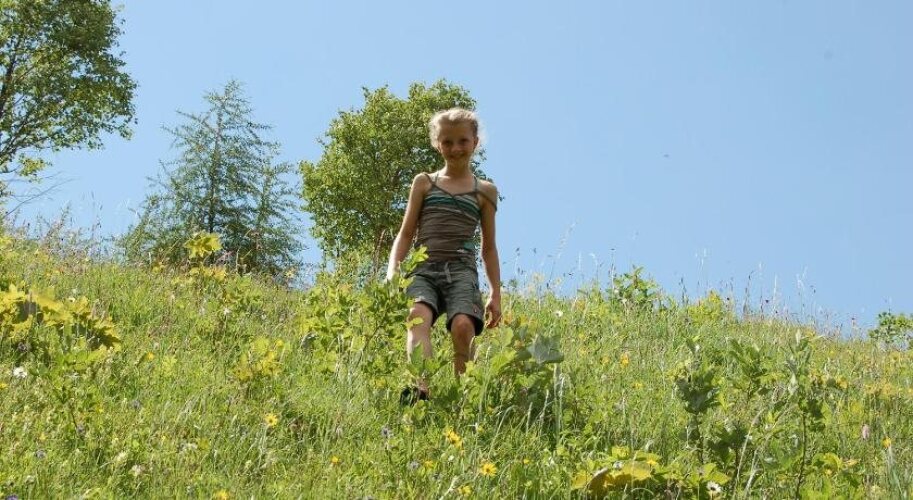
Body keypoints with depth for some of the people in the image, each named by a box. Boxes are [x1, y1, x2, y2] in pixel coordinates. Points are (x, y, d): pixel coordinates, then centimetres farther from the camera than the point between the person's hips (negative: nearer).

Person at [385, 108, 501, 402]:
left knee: (463, 325, -31)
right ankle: (420, 391, -54)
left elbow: (489, 247, 21)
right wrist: (392, 273, 1)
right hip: (423, 269, 0)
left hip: (461, 270, 0)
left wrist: (496, 294, 14)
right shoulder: (424, 183, 19)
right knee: (419, 315, -34)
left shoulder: (485, 191, 18)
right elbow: (406, 235, 16)